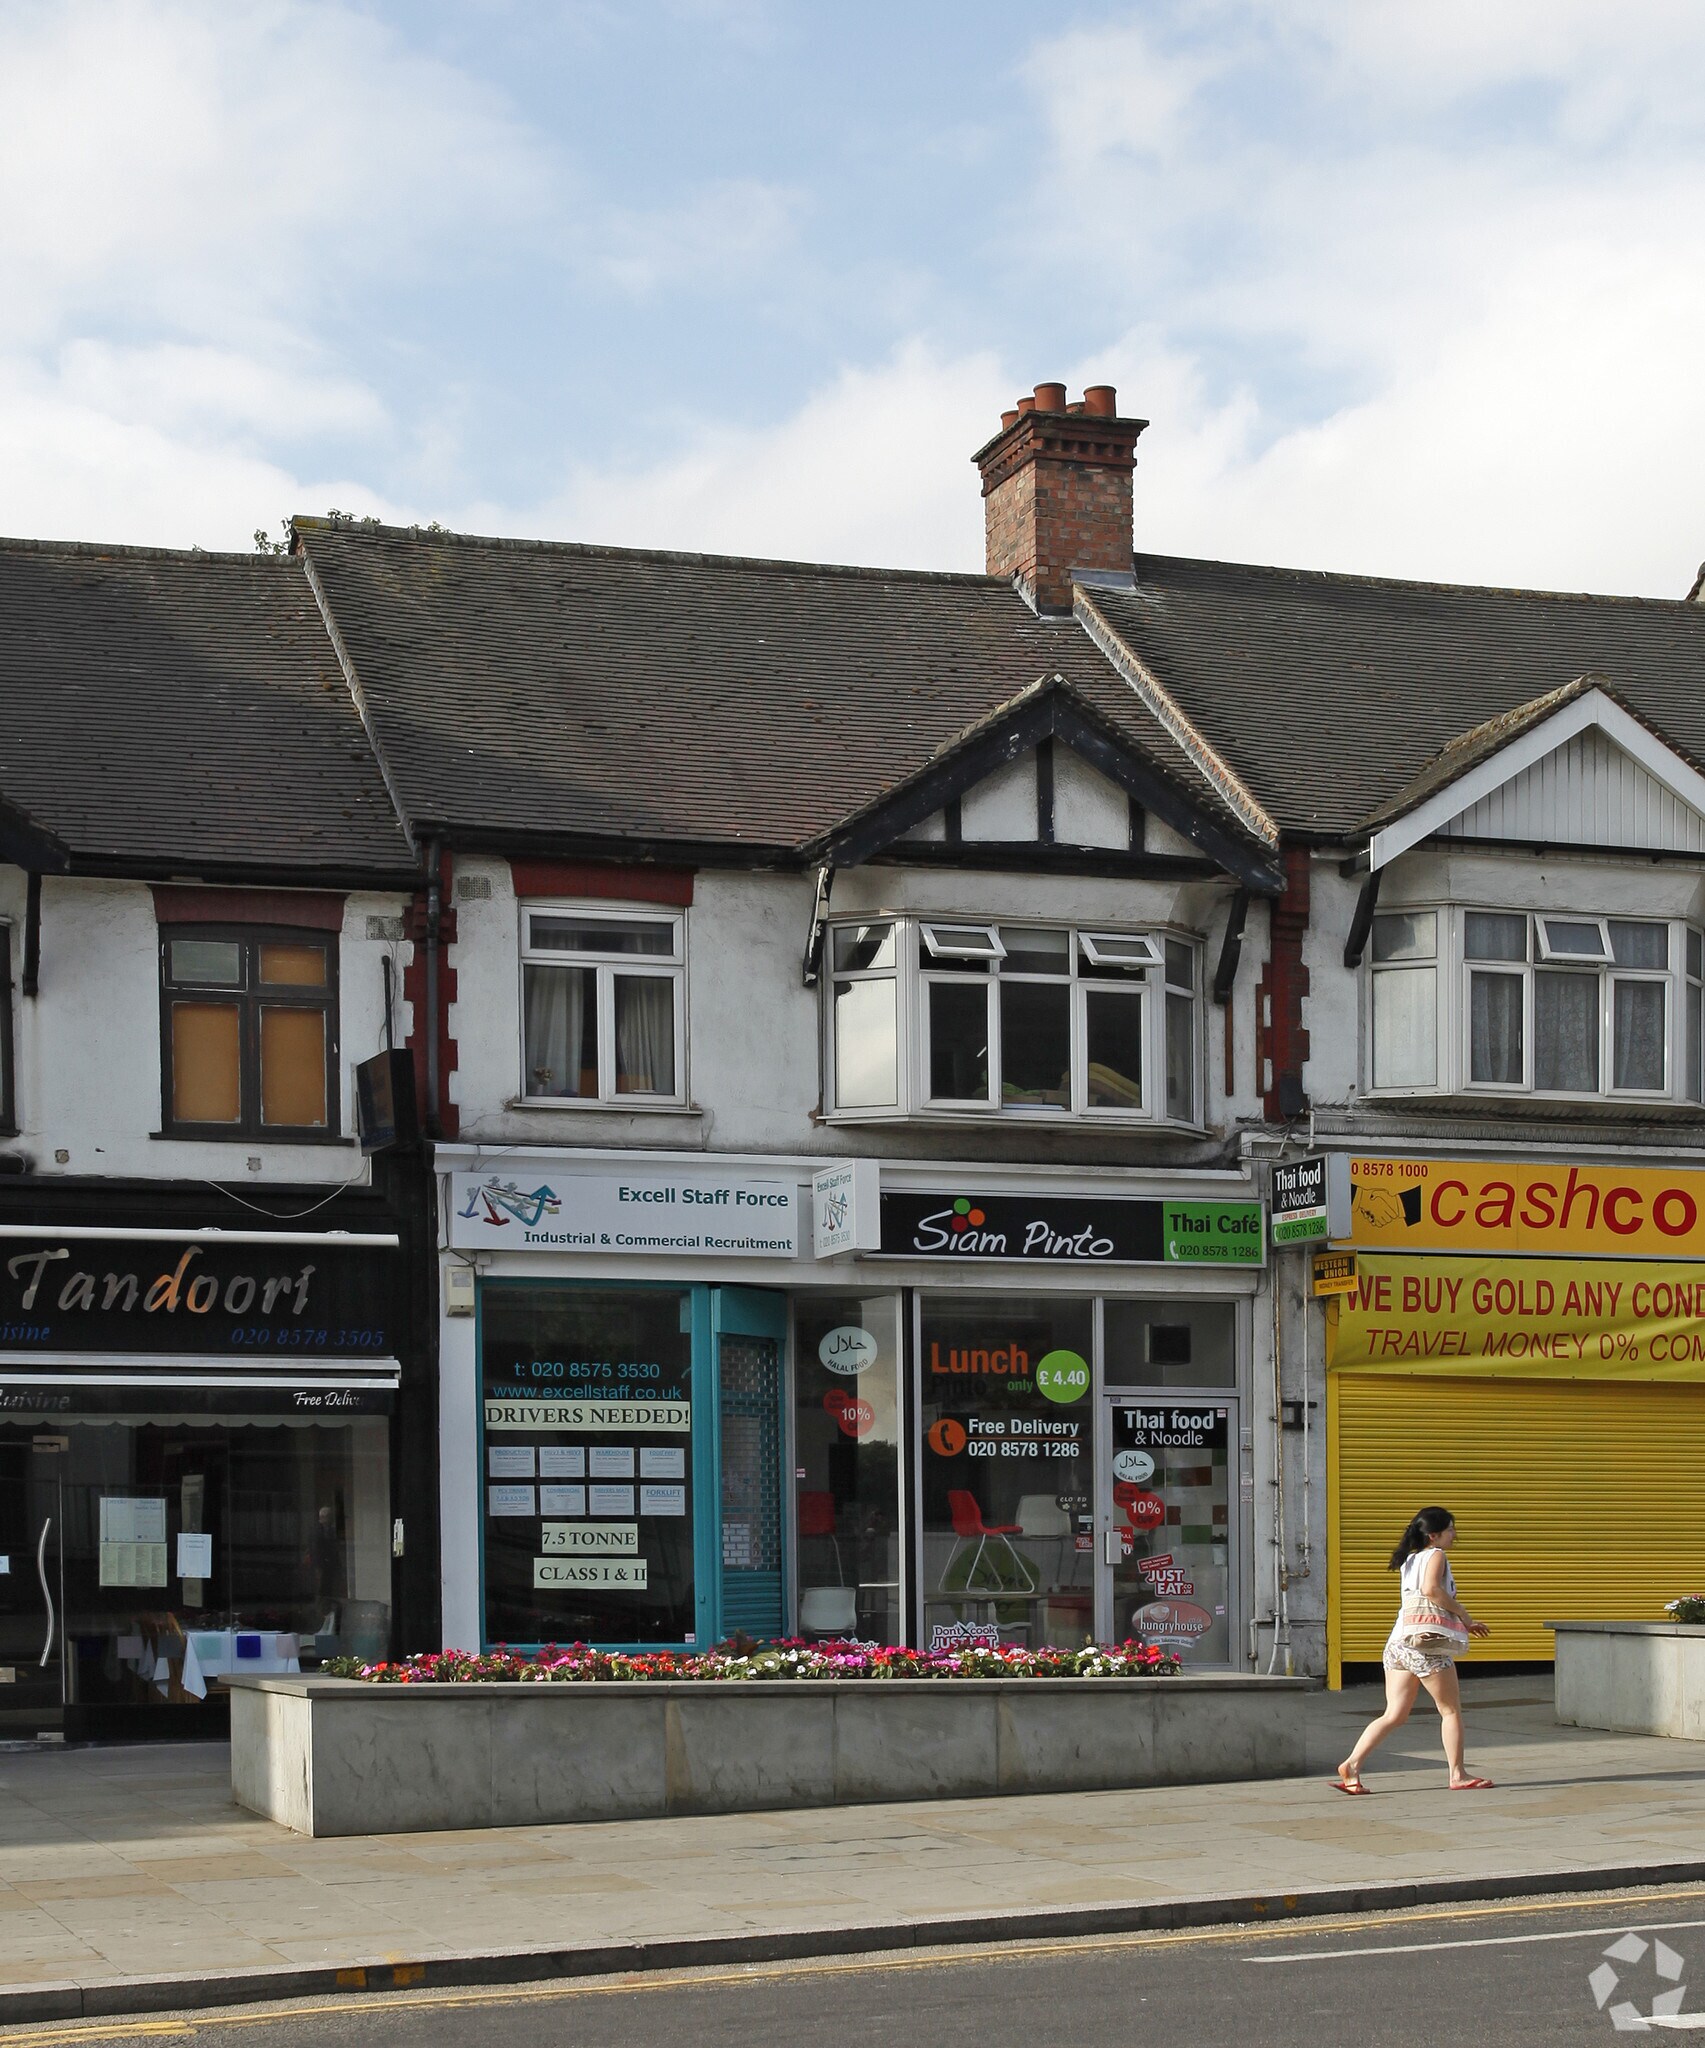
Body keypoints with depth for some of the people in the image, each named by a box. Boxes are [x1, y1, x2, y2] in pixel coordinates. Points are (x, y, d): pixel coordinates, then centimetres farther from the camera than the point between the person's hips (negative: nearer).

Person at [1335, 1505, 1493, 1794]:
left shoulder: (1410, 1560, 22)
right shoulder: (1436, 1555, -4)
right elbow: (1431, 1589, -23)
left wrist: (1463, 1624, 23)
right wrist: (1463, 1613, -12)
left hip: (1397, 1646, 8)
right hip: (1426, 1648, -8)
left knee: (1395, 1715, 6)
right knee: (1451, 1711, 8)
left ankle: (1351, 1764, -7)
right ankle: (1458, 1775, 14)